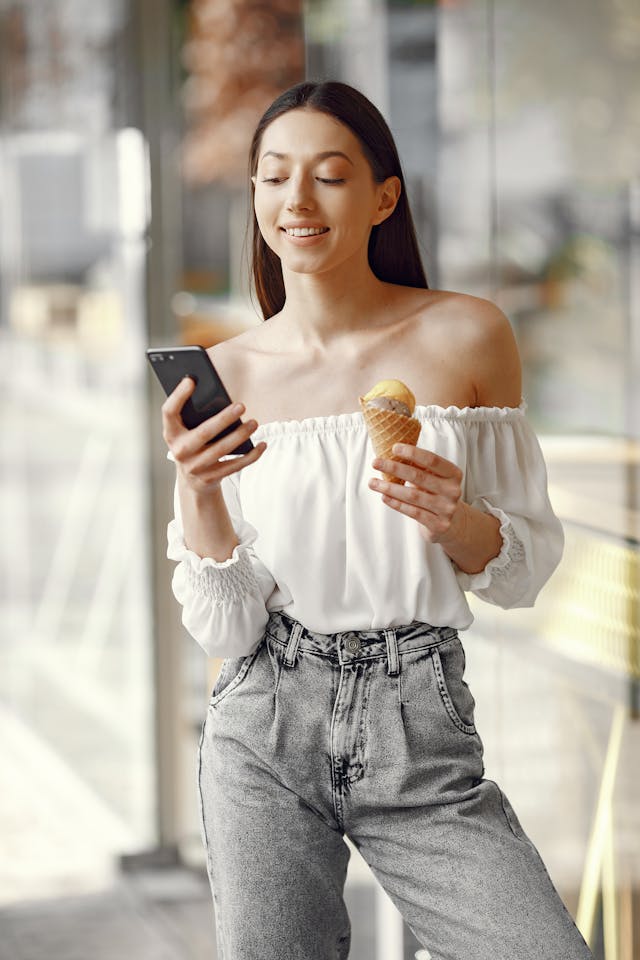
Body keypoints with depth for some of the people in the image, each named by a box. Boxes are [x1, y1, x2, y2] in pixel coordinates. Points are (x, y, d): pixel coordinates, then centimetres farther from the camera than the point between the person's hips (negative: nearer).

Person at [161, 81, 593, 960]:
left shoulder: (467, 335, -1)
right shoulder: (224, 376, 1)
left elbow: (529, 567, 5)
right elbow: (226, 632, -2)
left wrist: (455, 521, -16)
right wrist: (198, 492, -18)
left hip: (420, 731, -1)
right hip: (266, 731, 1)